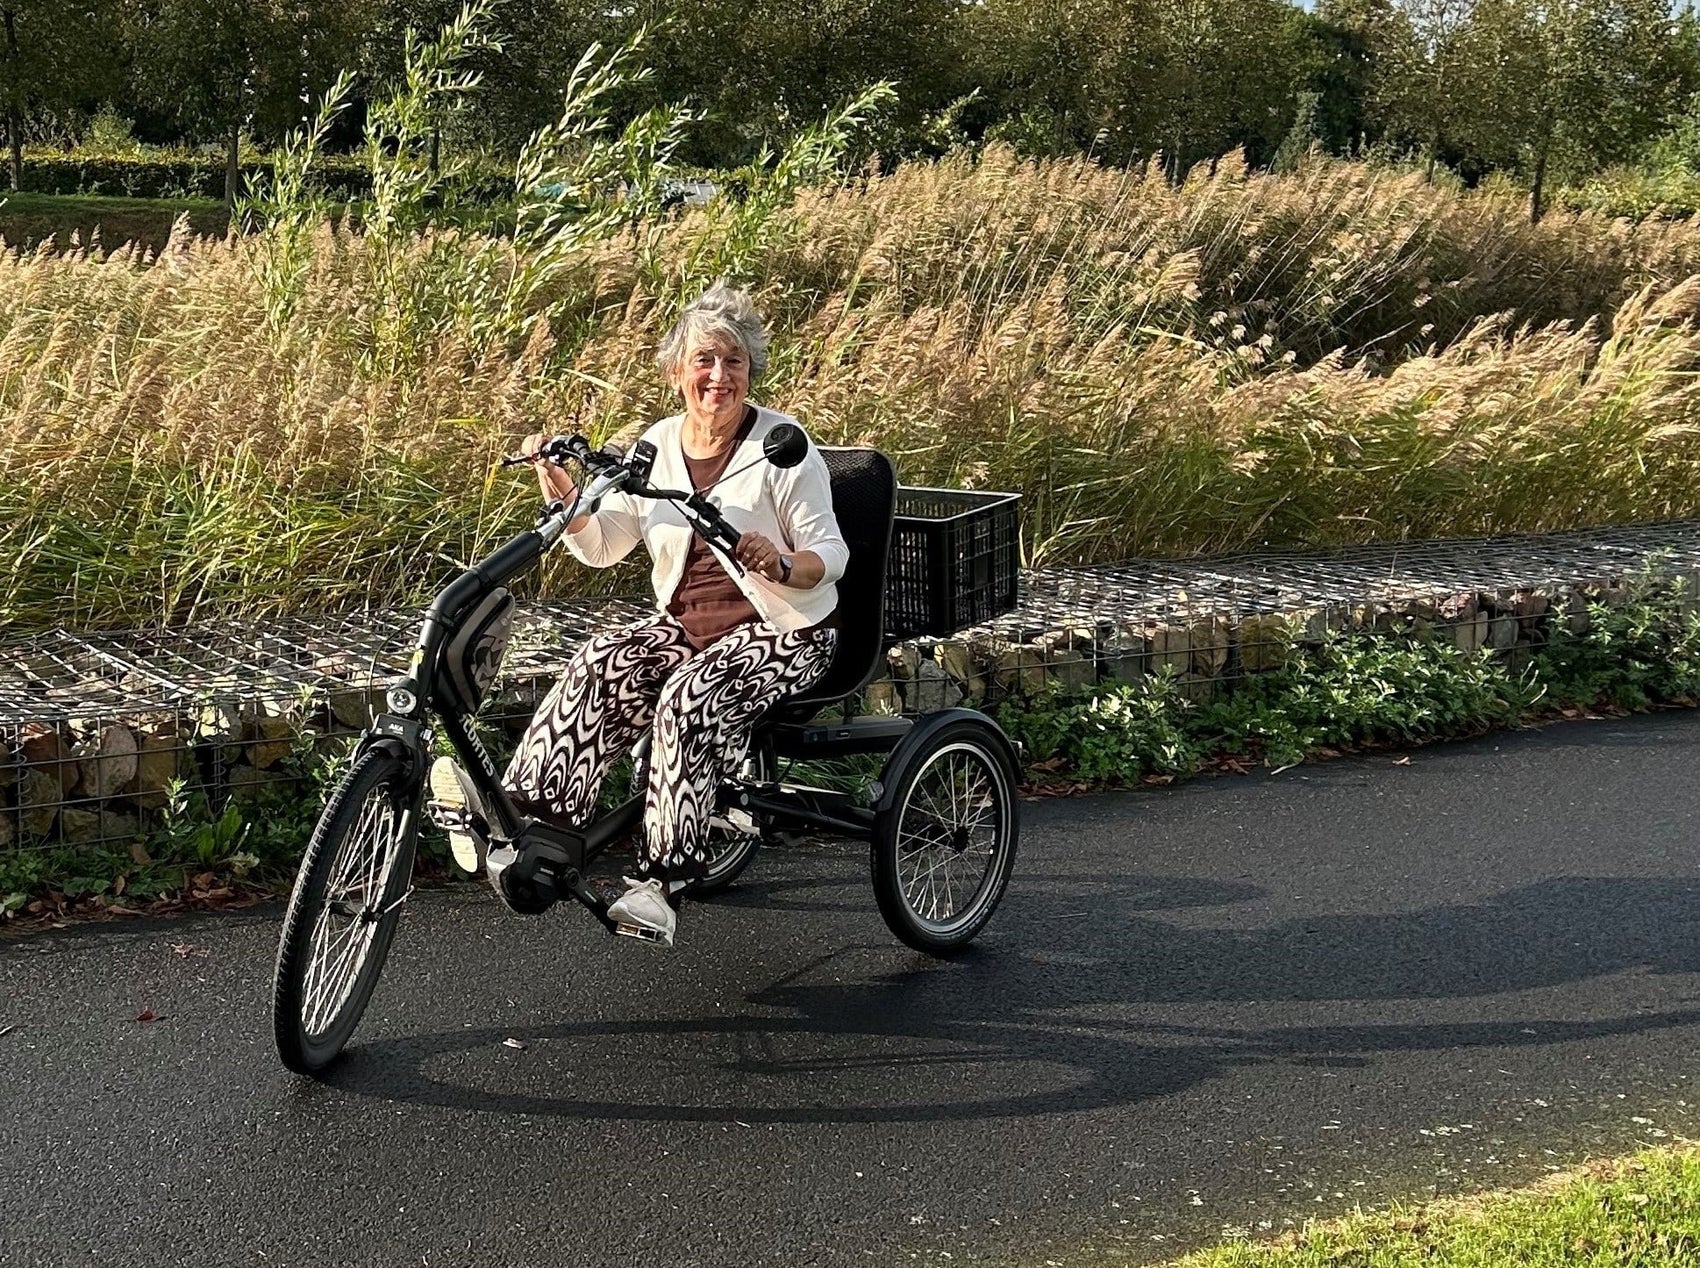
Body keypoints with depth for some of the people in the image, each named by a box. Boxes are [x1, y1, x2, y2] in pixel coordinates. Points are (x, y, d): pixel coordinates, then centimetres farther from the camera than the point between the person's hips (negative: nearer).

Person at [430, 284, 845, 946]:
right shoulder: (658, 445, 4)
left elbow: (831, 554, -10)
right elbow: (601, 544, 3)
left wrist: (780, 565, -31)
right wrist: (560, 487, -13)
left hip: (783, 633, -5)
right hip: (686, 624, 5)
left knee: (690, 701, -32)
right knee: (598, 667, -23)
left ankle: (660, 884, -30)